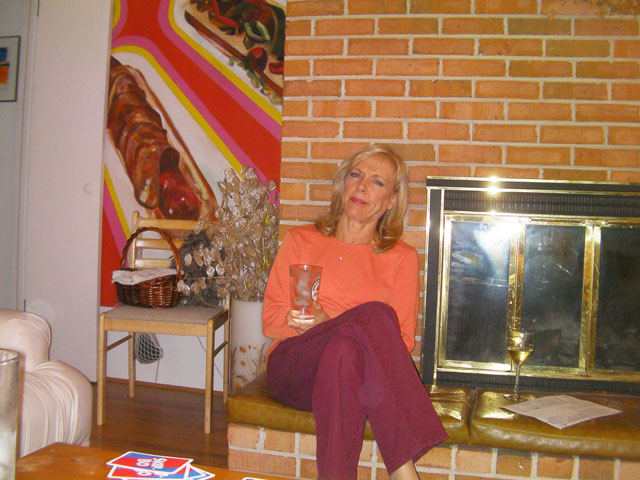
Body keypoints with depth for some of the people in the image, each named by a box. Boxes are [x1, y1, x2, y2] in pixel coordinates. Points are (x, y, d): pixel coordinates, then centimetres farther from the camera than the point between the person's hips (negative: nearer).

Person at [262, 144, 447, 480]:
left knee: (343, 350, -37)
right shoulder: (300, 240, 14)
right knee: (374, 315, -31)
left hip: (360, 374, 0)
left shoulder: (401, 258, 11)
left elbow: (401, 343, 2)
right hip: (293, 370, 0)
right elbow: (270, 320, 8)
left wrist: (328, 323, -14)